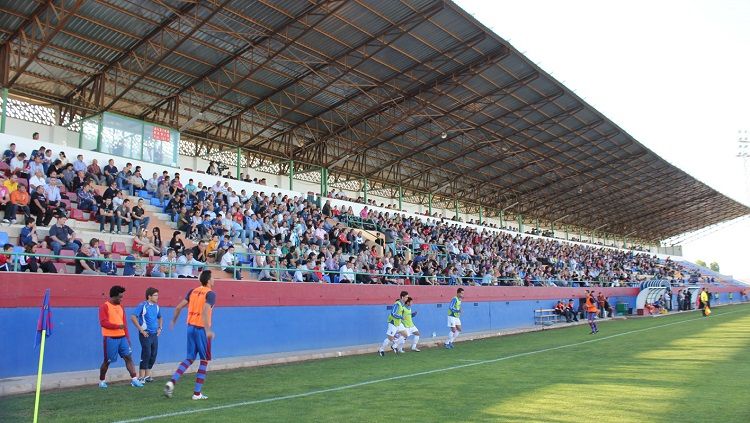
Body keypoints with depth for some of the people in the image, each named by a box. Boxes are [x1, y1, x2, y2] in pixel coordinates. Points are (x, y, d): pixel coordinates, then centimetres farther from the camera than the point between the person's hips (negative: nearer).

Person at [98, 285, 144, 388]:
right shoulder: (104, 307, -7)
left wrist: (127, 337, 12)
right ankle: (101, 381, 23)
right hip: (110, 338, -6)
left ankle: (134, 380, 0)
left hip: (122, 337, 6)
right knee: (107, 361, 4)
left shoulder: (120, 307, 14)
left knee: (128, 357, -1)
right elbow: (103, 322, -17)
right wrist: (118, 326, -22)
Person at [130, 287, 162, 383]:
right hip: (145, 334, -7)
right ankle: (141, 377, 2)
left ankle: (147, 375, 20)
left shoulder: (156, 306, 11)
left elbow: (160, 318, 27)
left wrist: (160, 328, 14)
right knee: (146, 354, -7)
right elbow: (133, 317, -17)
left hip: (154, 334, 7)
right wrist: (141, 329, -16)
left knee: (153, 355, 9)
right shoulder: (142, 305, -10)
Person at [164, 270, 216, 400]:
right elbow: (205, 311, -25)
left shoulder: (193, 291, 8)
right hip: (201, 329, -6)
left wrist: (173, 321, 22)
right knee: (204, 361, 6)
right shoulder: (210, 294, -10)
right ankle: (197, 393, 8)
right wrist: (208, 330, -29)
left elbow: (179, 307, 8)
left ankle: (172, 382, 0)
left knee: (189, 358, 17)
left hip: (190, 327, 6)